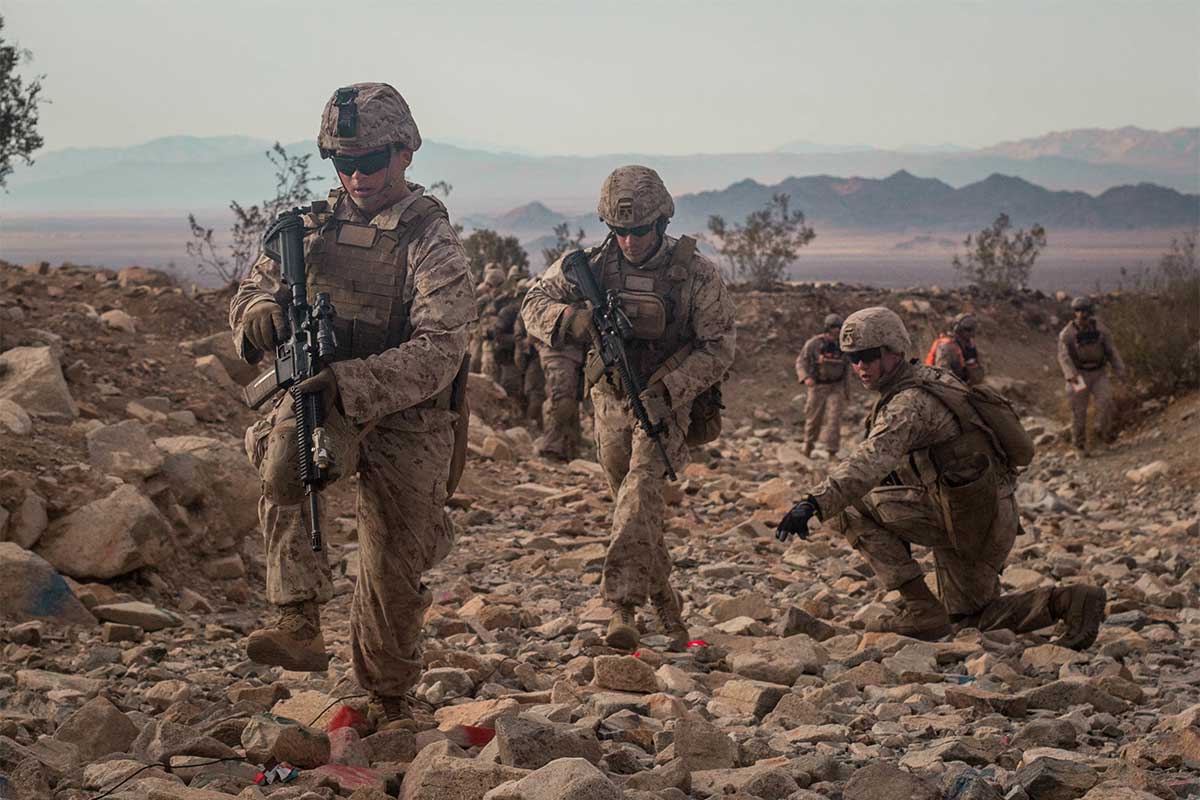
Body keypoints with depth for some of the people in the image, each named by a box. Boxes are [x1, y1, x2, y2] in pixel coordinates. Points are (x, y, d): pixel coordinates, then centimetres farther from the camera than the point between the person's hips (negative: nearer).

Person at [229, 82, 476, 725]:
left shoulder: (431, 241, -10)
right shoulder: (312, 225, 6)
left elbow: (439, 351, -21)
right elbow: (252, 288, 11)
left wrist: (352, 381, -36)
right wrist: (260, 310, -16)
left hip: (405, 417, -2)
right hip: (320, 398, 3)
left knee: (394, 570, 5)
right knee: (286, 457, -33)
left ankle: (386, 698, 30)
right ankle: (299, 623, -34)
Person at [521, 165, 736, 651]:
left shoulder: (696, 274, -12)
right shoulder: (591, 265, -5)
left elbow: (718, 348, -9)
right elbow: (534, 305, -5)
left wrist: (666, 389, -22)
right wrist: (575, 319, -28)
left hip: (669, 401, -4)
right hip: (611, 401, 4)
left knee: (643, 489, -26)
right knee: (637, 510, 10)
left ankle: (622, 606, -32)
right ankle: (670, 617, 25)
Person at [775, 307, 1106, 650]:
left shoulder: (911, 402, -20)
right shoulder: (930, 377, 11)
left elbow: (871, 461, -37)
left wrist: (815, 503, -48)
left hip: (967, 516, -10)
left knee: (848, 508, -12)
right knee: (971, 614, 26)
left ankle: (921, 610, -10)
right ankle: (1068, 601, 12)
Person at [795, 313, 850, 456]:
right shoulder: (814, 344, -10)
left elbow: (846, 369, 12)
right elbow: (801, 362, -8)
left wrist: (847, 390, 15)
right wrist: (806, 377, -26)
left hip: (836, 387, 2)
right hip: (817, 387, -2)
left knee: (834, 418, -12)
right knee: (814, 419, 7)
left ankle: (832, 451, -13)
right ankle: (808, 445, 31)